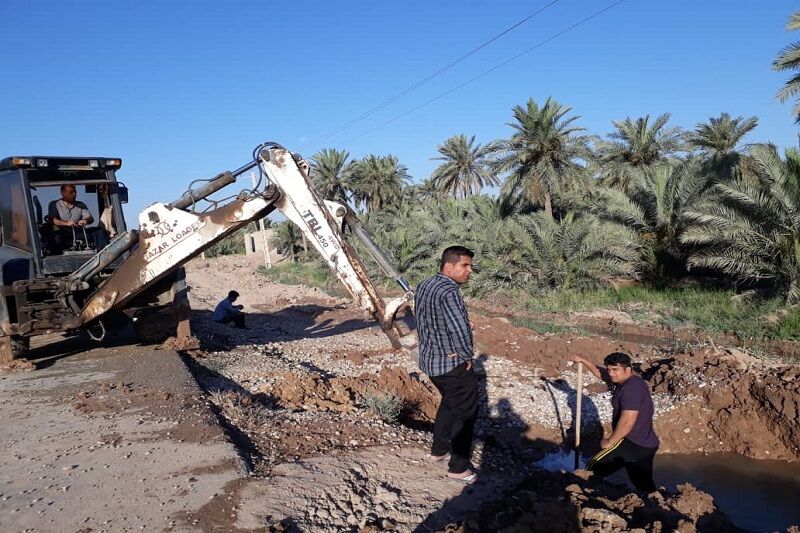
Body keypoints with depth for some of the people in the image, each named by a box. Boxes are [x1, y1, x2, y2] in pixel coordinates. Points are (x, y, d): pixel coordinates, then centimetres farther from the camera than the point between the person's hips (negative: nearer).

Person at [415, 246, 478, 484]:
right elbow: (459, 329, -36)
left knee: (449, 402, 28)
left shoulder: (424, 286, 4)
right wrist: (467, 356, -18)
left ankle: (438, 450, 40)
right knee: (465, 412, 7)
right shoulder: (449, 292, -25)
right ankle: (459, 467, 16)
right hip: (452, 364, -9)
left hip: (429, 359, 9)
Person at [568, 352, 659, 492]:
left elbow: (627, 422, -26)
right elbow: (599, 373, 25)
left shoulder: (631, 388, -20)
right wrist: (583, 361, 20)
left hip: (632, 444, -10)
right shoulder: (625, 380, 9)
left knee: (591, 471, -7)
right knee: (645, 486, 21)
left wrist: (609, 441, -15)